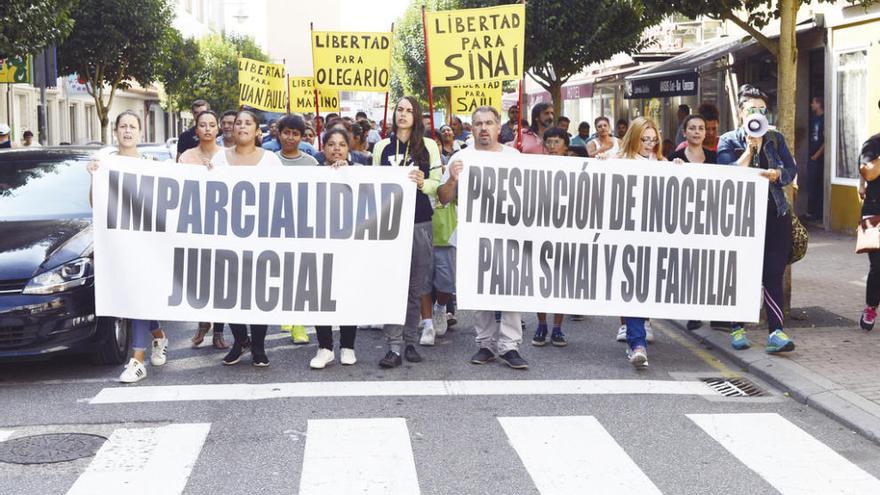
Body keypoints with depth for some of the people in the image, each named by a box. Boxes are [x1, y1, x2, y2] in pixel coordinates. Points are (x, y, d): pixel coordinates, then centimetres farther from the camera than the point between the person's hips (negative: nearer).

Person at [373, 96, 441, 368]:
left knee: (415, 286, 4)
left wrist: (422, 183, -17)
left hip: (419, 223, -1)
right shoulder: (382, 147, 10)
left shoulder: (428, 146, 4)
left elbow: (438, 185, 2)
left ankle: (410, 340, 14)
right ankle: (394, 346, -3)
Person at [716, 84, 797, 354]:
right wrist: (750, 147, -14)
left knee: (773, 274, -6)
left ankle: (777, 331, -10)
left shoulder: (776, 139, 12)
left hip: (776, 214, 2)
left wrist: (777, 174, -12)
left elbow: (791, 170, 8)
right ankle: (737, 328, 18)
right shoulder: (728, 141, 3)